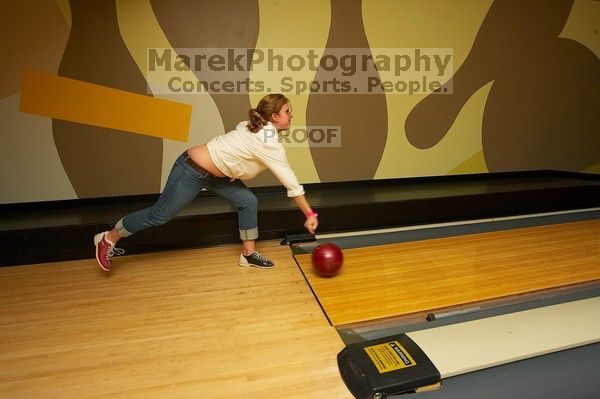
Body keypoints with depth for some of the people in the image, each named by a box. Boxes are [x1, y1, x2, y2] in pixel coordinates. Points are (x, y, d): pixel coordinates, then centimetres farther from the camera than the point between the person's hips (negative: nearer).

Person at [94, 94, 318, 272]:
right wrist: (310, 214, -16)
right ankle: (107, 239, 27)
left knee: (248, 201, 5)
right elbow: (290, 182, -22)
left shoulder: (259, 128, 3)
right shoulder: (269, 143, -24)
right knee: (159, 215, 6)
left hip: (212, 172, 9)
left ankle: (248, 254, 17)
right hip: (192, 171, -9)